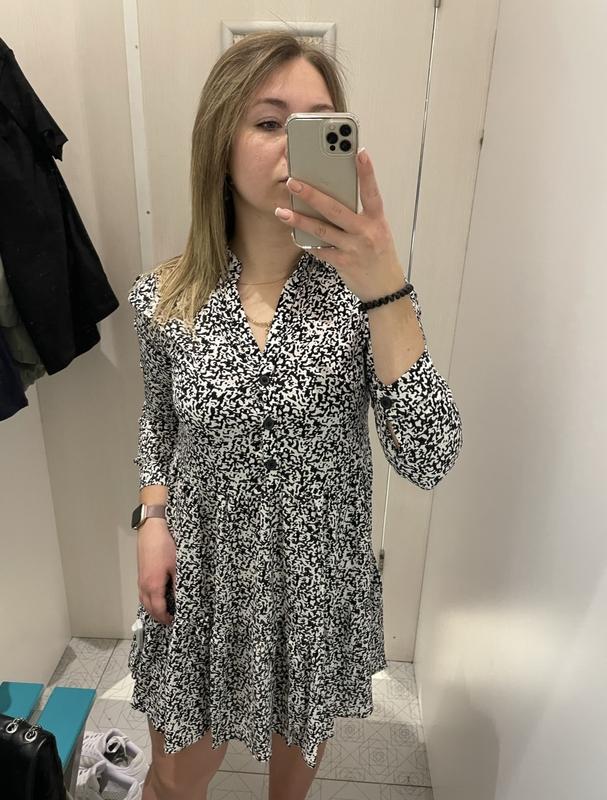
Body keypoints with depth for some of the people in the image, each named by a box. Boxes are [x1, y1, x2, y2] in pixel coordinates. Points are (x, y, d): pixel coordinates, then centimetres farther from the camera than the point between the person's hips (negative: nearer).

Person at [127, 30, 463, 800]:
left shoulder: (364, 287, -16)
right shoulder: (162, 298, -12)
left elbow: (428, 461, -26)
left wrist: (385, 288, -35)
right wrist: (153, 515, -8)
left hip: (321, 587, 0)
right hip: (203, 586, 1)